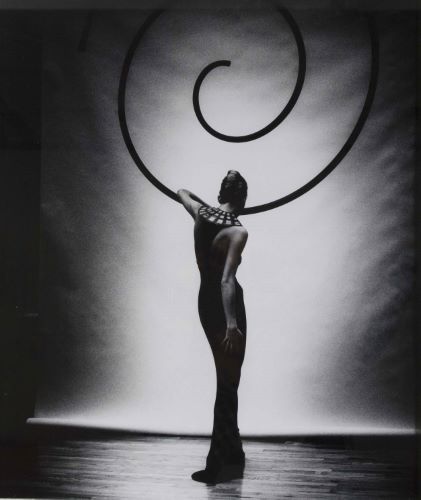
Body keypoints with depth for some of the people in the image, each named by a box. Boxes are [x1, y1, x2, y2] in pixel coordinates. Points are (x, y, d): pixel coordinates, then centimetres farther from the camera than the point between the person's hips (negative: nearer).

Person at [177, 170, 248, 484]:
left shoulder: (200, 213, 0)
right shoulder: (238, 231, -19)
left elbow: (182, 192, 22)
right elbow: (226, 279, -29)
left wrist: (196, 197, 42)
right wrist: (232, 324, -34)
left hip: (205, 302, 7)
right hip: (226, 305, -7)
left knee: (225, 377, 18)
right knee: (228, 382, 0)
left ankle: (232, 452, 29)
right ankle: (218, 463, 2)